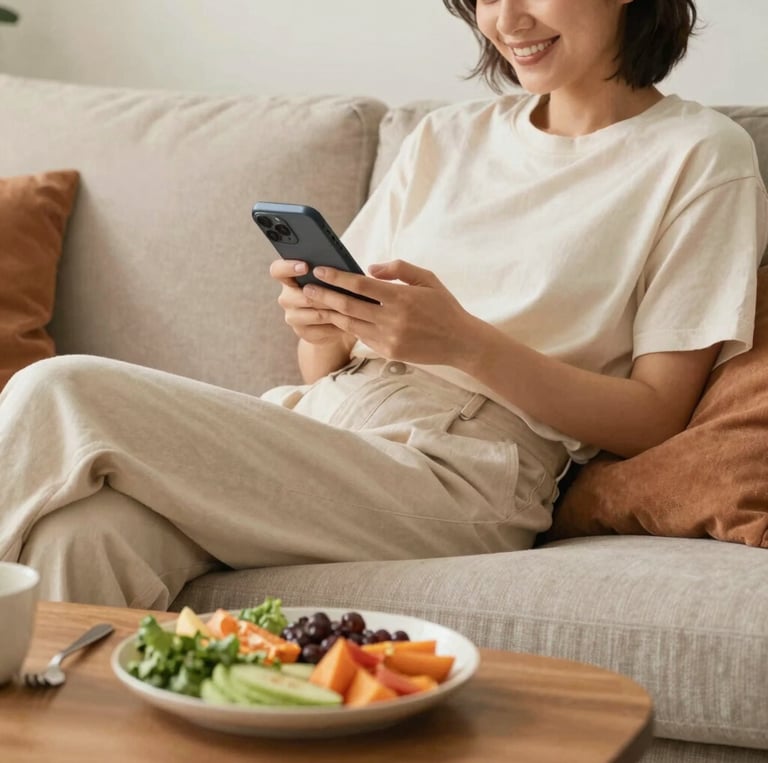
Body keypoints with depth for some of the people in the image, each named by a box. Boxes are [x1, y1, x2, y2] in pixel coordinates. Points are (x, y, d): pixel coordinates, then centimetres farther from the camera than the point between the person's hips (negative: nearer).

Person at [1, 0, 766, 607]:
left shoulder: (701, 156, 5)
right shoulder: (445, 137, 20)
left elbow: (653, 417, -2)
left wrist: (466, 343, -16)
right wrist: (318, 329, -7)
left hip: (452, 482, -5)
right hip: (311, 427, 5)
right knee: (85, 532, -29)